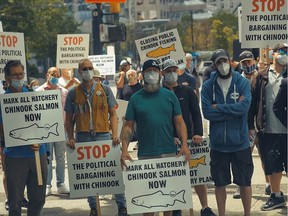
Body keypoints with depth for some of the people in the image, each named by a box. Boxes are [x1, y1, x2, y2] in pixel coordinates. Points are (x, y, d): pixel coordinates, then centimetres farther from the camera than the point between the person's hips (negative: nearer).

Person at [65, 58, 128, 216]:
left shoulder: (105, 89, 5)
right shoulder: (73, 93, 6)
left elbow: (113, 114, 6)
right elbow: (68, 120, 9)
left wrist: (114, 135, -6)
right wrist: (70, 138, -4)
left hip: (104, 136, -1)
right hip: (83, 138, 1)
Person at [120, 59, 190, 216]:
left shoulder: (169, 95, 6)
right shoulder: (136, 98, 3)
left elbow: (179, 122, 5)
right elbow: (128, 126, 1)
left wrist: (184, 145, -8)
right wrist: (124, 150, -11)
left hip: (169, 153, 1)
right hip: (145, 155, -1)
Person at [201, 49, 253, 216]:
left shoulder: (243, 82, -3)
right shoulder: (208, 86, 0)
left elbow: (244, 107, -18)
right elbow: (207, 112, -12)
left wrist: (218, 107, -13)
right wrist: (233, 109, -14)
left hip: (240, 141, -1)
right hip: (218, 142, 1)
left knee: (245, 182, 9)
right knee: (220, 183, 11)